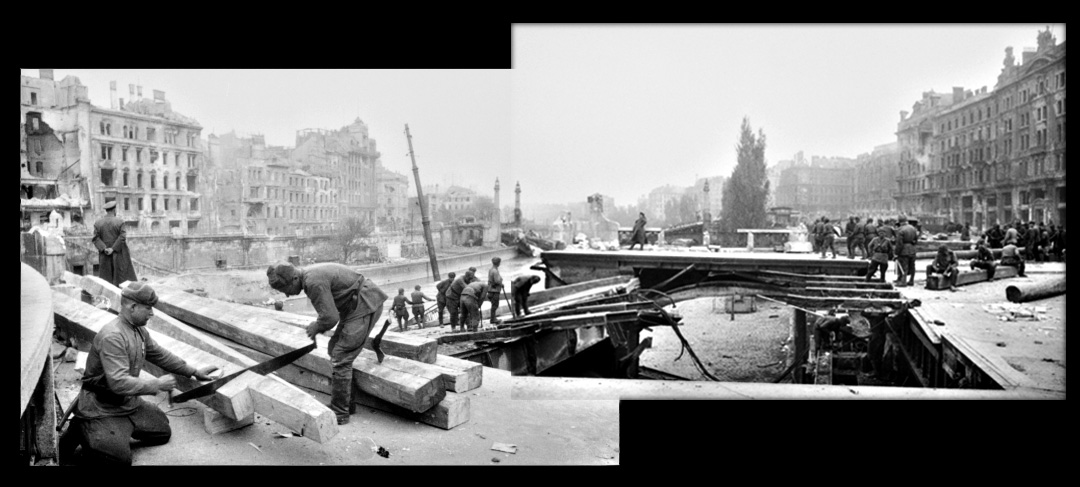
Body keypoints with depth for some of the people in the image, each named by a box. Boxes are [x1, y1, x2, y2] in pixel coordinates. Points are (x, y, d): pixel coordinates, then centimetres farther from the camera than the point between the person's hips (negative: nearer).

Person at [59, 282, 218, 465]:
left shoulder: (139, 330, 3)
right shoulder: (112, 337, -27)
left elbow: (160, 355, 16)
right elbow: (119, 383, -33)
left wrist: (194, 372, 14)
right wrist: (157, 384, -24)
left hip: (129, 402, 9)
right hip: (103, 408, -9)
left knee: (163, 432, 10)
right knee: (120, 458, -18)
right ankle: (82, 430, 4)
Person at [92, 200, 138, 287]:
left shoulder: (98, 223, 2)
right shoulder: (119, 222, -9)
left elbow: (95, 238, -4)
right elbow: (122, 237, -16)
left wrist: (104, 249, -11)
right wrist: (113, 249, -14)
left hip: (105, 256, 3)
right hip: (119, 254, -3)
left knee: (105, 280, 7)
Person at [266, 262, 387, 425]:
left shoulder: (314, 282, -24)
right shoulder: (308, 274, 9)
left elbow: (330, 318, -23)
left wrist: (317, 328, -3)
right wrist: (318, 325, 9)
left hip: (366, 306, -11)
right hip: (356, 305, 11)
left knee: (340, 358, -9)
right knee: (335, 348, 15)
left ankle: (339, 413, -1)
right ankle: (346, 404, 22)